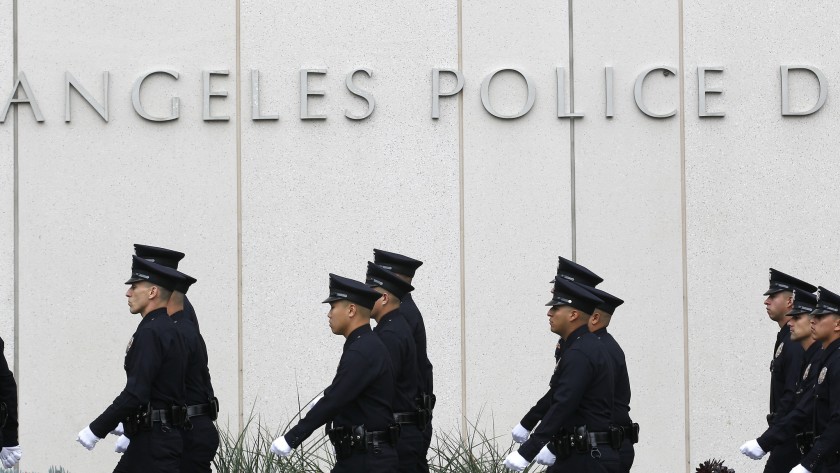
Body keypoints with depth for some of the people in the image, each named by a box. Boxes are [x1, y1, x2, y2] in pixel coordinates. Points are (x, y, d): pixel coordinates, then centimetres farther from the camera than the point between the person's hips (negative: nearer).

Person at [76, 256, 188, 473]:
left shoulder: (151, 332, -17)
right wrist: (130, 431, 24)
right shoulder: (168, 329, 14)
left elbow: (136, 393, -23)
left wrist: (96, 430, -17)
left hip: (155, 445, -10)